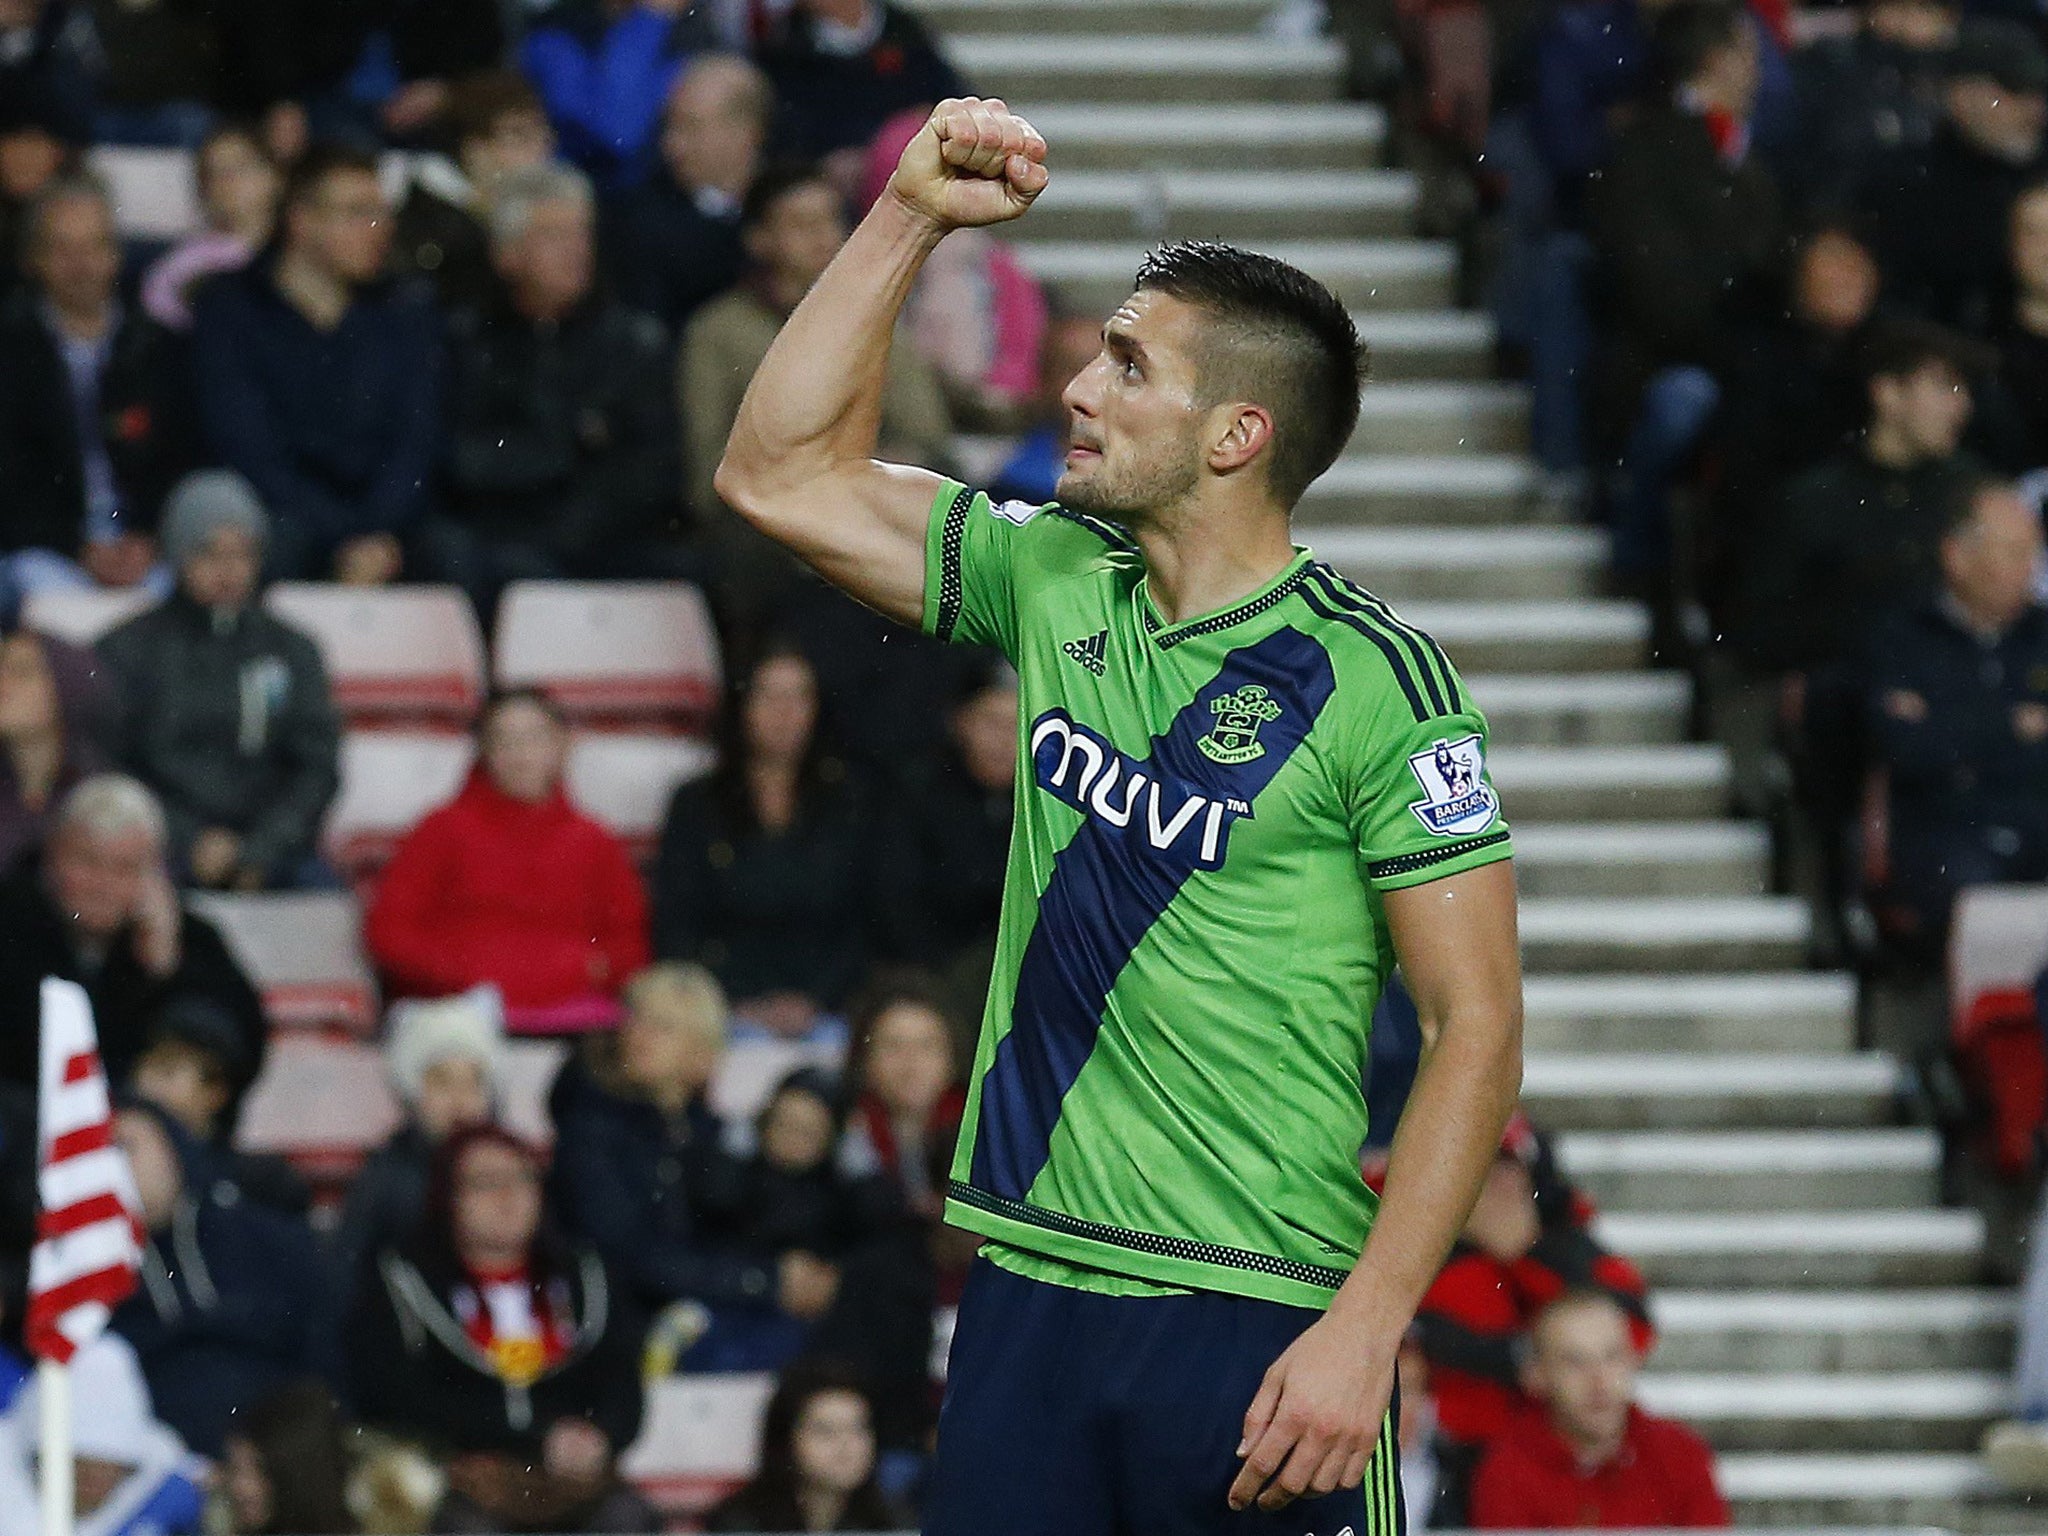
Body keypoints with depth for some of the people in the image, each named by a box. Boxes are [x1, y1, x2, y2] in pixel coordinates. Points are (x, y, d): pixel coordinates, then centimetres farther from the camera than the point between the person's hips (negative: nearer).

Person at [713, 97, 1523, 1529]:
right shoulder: (1057, 584, 9)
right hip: (1028, 1288, 5)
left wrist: (1365, 1331, -18)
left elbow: (1478, 1021, -10)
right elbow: (780, 472, 15)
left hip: (1260, 1320, -5)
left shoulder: (1372, 678, -8)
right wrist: (909, 215, 6)